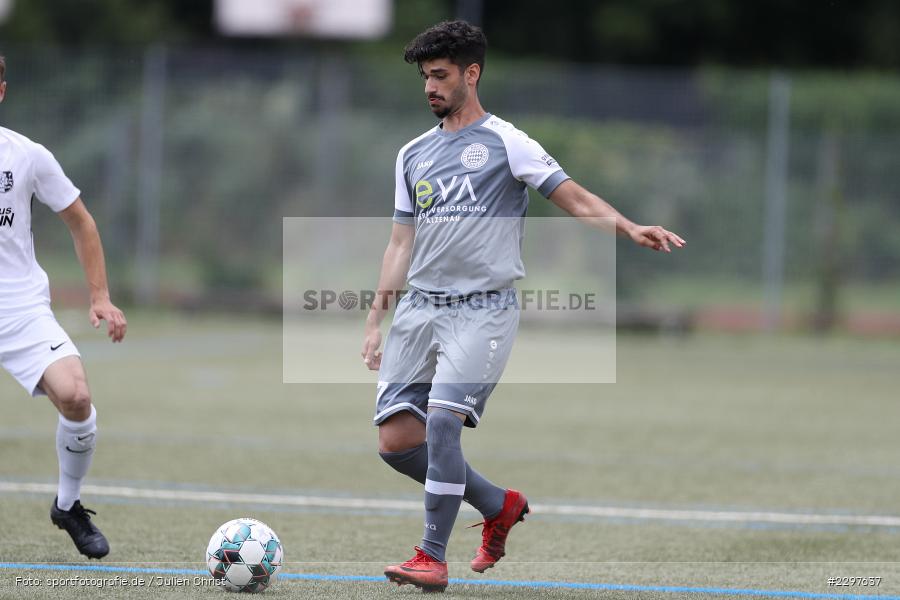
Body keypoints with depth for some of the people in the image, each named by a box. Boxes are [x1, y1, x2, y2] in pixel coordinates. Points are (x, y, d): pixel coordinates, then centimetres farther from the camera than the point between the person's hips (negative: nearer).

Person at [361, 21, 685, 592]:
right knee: (396, 439, -2)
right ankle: (499, 505, 19)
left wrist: (630, 227, -24)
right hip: (419, 308, 6)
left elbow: (576, 198, -6)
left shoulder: (505, 143, 0)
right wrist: (375, 321, 13)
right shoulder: (414, 154, 17)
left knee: (442, 420, -22)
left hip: (482, 310, -6)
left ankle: (433, 557, -12)